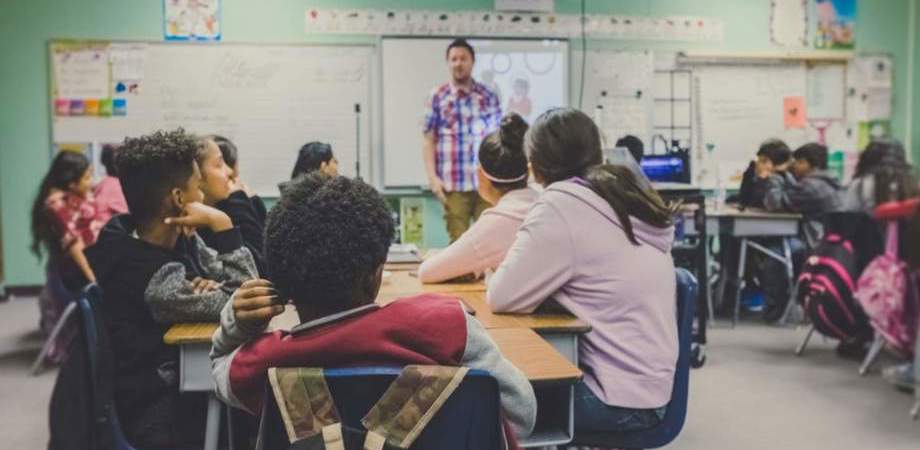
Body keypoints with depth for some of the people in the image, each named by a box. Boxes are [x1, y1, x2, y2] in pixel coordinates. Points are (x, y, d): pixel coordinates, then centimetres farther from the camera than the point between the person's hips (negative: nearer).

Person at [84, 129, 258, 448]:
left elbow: (235, 281, 2)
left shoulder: (178, 238, -2)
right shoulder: (152, 278, -28)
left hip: (184, 378, 7)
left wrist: (212, 287, -20)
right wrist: (222, 225, -27)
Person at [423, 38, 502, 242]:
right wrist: (433, 177, -6)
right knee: (459, 240, 3)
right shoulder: (437, 97, 5)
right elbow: (429, 141, 4)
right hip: (454, 184, -2)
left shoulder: (488, 96, 10)